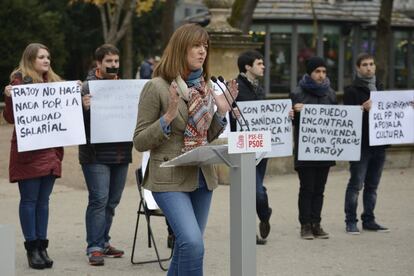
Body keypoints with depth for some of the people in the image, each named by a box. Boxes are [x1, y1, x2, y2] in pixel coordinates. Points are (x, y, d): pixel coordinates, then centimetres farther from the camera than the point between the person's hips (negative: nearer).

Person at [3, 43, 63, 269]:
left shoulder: (54, 82, 14)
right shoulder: (19, 81, -5)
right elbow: (11, 118, -8)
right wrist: (9, 97, -24)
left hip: (51, 151, 6)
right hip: (28, 151, -6)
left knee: (43, 200, 8)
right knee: (29, 199, -1)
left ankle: (42, 246, 12)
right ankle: (32, 248, 4)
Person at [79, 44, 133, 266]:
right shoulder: (87, 87, -5)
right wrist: (84, 107, -30)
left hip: (121, 154, 6)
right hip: (96, 154, -6)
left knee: (112, 201, 12)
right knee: (99, 200, -8)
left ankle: (103, 242, 23)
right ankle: (94, 248, -4)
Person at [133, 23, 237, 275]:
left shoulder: (205, 87, 9)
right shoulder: (157, 87, -10)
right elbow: (140, 142, -9)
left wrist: (222, 111, 3)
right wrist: (168, 115, -21)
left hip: (202, 177, 7)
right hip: (171, 179, -7)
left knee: (186, 247, 13)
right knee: (193, 244, -21)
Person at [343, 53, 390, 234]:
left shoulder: (379, 88, 17)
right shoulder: (352, 90, -3)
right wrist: (363, 108, -26)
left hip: (378, 143, 6)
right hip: (360, 144, -6)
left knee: (372, 185, 11)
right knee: (356, 184, -4)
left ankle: (369, 220, 17)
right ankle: (351, 221, 1)